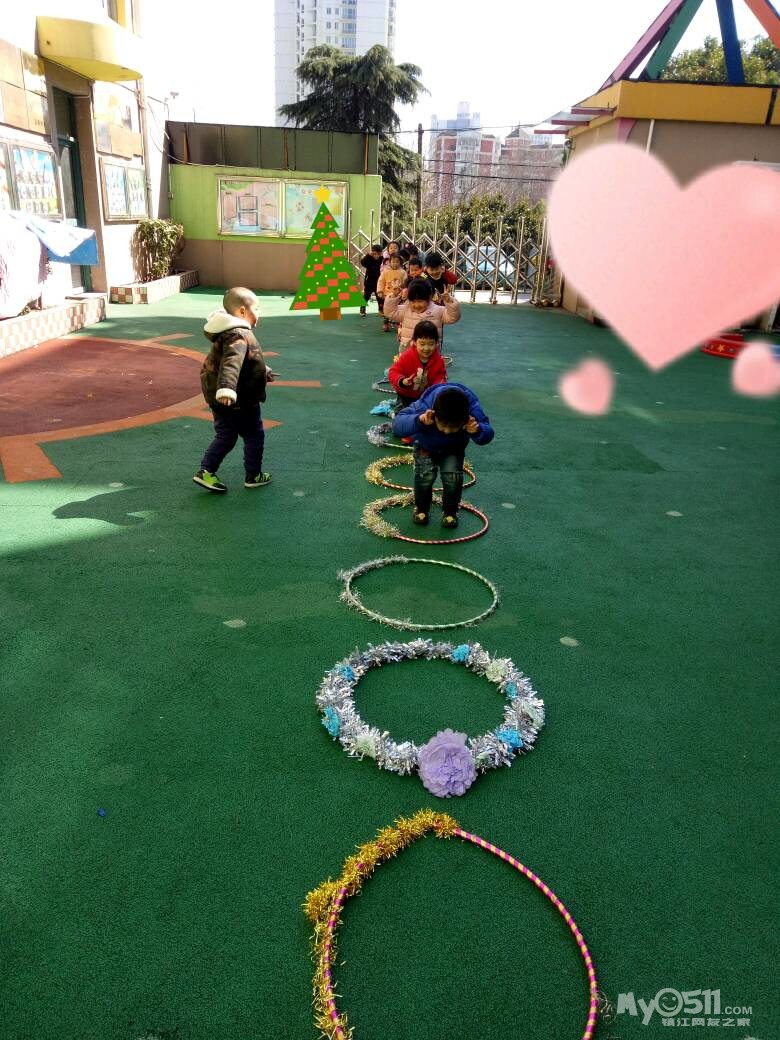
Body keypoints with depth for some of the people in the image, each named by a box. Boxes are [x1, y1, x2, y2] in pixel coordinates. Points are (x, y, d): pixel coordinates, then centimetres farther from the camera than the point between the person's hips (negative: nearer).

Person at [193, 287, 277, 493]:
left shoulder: (233, 331, 11)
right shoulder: (239, 336, -23)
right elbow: (231, 364, -41)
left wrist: (264, 372, 40)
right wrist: (226, 389, -55)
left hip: (219, 400, 9)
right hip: (239, 401, -9)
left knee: (225, 436, 17)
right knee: (254, 436, 9)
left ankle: (206, 471, 13)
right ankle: (253, 476, 19)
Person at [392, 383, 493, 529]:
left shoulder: (472, 408, -36)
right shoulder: (423, 407, -41)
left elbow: (488, 434, -24)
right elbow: (397, 425, -39)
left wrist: (477, 431, -49)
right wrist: (418, 421, -59)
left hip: (453, 449, 1)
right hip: (426, 446, -1)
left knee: (453, 475, -18)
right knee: (426, 473, -20)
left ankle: (450, 511, 10)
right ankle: (421, 508, 9)